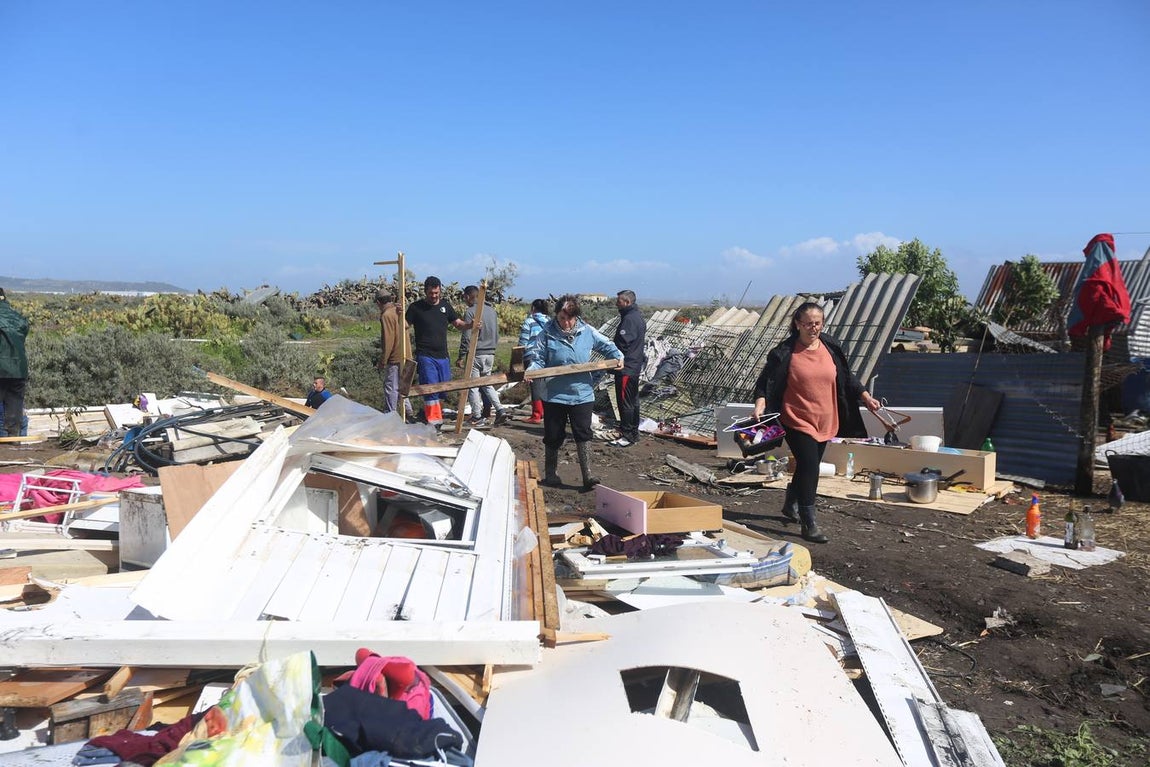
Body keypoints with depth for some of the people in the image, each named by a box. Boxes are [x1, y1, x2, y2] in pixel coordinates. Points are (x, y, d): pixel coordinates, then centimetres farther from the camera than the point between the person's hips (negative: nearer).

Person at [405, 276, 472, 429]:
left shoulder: (445, 306, 10)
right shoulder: (416, 307, -2)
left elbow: (458, 324, 12)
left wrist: (470, 325, -8)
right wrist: (400, 315, -23)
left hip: (443, 356, 5)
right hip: (425, 356, -5)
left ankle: (427, 412, 24)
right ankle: (434, 421, -5)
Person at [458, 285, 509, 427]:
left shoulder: (470, 312, -12)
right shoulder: (492, 310, 9)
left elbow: (466, 337, -13)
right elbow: (496, 334, 15)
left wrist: (461, 357, -7)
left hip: (475, 354, -7)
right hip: (490, 354, 7)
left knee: (473, 386, 3)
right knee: (487, 383, 16)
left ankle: (477, 418, 6)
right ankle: (500, 410, 2)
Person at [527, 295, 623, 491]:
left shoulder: (587, 332, -1)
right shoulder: (546, 335, -8)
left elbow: (606, 345, 11)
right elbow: (538, 359, -7)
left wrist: (617, 357, -7)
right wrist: (531, 371, -26)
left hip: (582, 394, 1)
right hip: (554, 395, -1)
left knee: (583, 436, 1)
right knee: (553, 437, 10)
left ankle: (588, 477, 5)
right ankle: (550, 474, 27)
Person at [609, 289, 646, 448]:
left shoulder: (629, 319, -19)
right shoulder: (638, 316, 15)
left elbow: (621, 343, -24)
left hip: (626, 368, -11)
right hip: (635, 365, 11)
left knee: (625, 402, -5)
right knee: (633, 401, 16)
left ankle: (627, 436, -1)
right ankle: (634, 433, 25)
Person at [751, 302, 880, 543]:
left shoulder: (831, 348, 5)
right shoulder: (784, 352, -10)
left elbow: (846, 378, 15)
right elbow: (765, 381, -7)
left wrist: (865, 397, 8)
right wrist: (760, 403, -22)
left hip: (825, 422, 6)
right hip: (797, 421, -6)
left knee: (807, 467, 18)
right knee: (809, 467, -13)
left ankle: (790, 506, 41)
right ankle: (809, 524, -5)